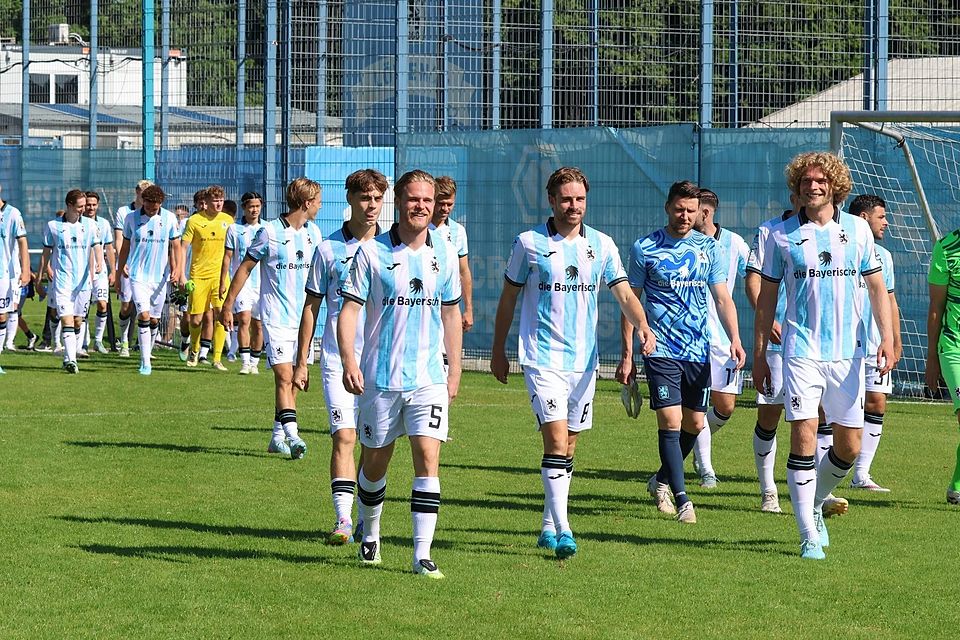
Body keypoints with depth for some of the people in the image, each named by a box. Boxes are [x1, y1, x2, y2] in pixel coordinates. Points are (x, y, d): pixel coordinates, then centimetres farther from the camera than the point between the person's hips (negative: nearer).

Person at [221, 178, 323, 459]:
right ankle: (292, 435, -22)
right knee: (284, 376, -15)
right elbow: (245, 267, -1)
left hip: (303, 317, 6)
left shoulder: (313, 233, 9)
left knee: (293, 380, 6)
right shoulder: (270, 232, -9)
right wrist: (228, 305, 0)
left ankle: (278, 437, 13)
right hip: (276, 317, -6)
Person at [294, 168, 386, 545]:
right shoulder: (328, 249, 2)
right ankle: (342, 520, -14)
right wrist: (301, 363, 5)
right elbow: (311, 307, 7)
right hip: (338, 359, -1)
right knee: (344, 437, -12)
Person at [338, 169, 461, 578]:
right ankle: (370, 536, 34)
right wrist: (349, 361, -19)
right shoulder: (372, 253, -5)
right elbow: (349, 309, -7)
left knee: (428, 457, -10)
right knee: (375, 461, 10)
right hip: (381, 377, -2)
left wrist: (455, 368, 12)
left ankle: (422, 555, -10)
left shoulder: (444, 254, 6)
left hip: (429, 378, 2)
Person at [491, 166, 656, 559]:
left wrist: (643, 327, -18)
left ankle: (548, 527, 22)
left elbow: (624, 294, 1)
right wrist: (498, 350, 9)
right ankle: (562, 530, -19)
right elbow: (508, 298, 6)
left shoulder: (601, 245, 6)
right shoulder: (529, 243, -2)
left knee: (568, 446, 10)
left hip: (584, 360, 4)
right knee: (556, 440, -16)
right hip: (543, 359, -4)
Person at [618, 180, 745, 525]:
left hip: (698, 351, 4)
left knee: (694, 424, 9)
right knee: (670, 422, -13)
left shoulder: (708, 248, 7)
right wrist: (627, 355, -2)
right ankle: (682, 499, -10)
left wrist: (734, 338, -8)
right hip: (660, 350, -4)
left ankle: (661, 481, 31)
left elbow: (722, 298, 8)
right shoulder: (645, 249, -2)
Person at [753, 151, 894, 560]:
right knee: (803, 438, -11)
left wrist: (887, 338, 0)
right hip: (802, 350, -2)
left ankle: (814, 505, 30)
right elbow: (767, 297, 8)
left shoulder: (857, 230, 6)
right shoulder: (782, 235, 2)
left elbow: (876, 286, 11)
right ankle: (809, 536, -5)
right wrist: (759, 354, 6)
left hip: (848, 352, 2)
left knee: (849, 447, 4)